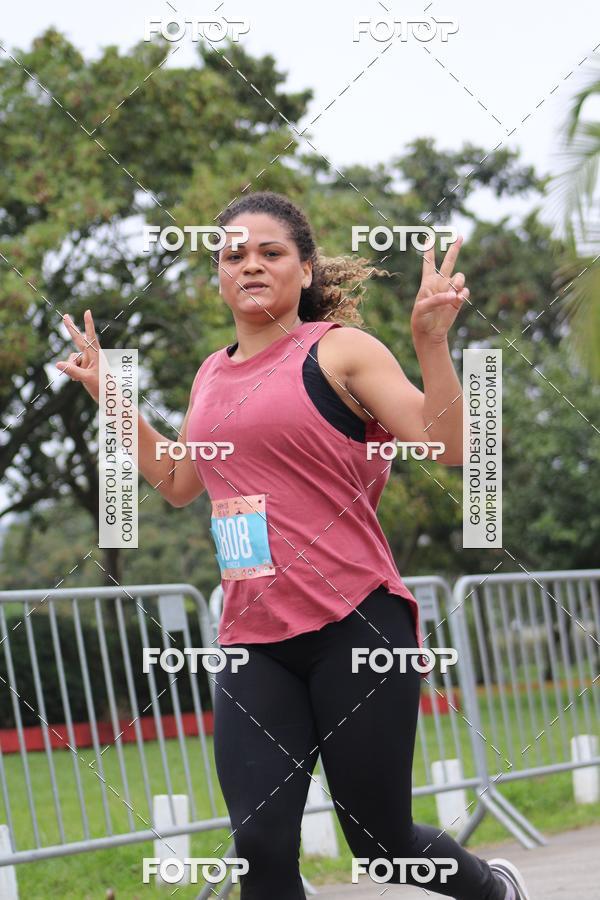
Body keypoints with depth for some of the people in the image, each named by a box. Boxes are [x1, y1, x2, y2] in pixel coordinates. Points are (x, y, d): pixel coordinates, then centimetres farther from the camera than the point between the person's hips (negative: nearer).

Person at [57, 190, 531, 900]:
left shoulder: (340, 350, -2)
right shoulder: (212, 374, 16)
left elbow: (447, 447, -10)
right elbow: (177, 483, 33)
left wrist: (431, 340, -20)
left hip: (354, 627, -5)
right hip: (251, 640, 5)